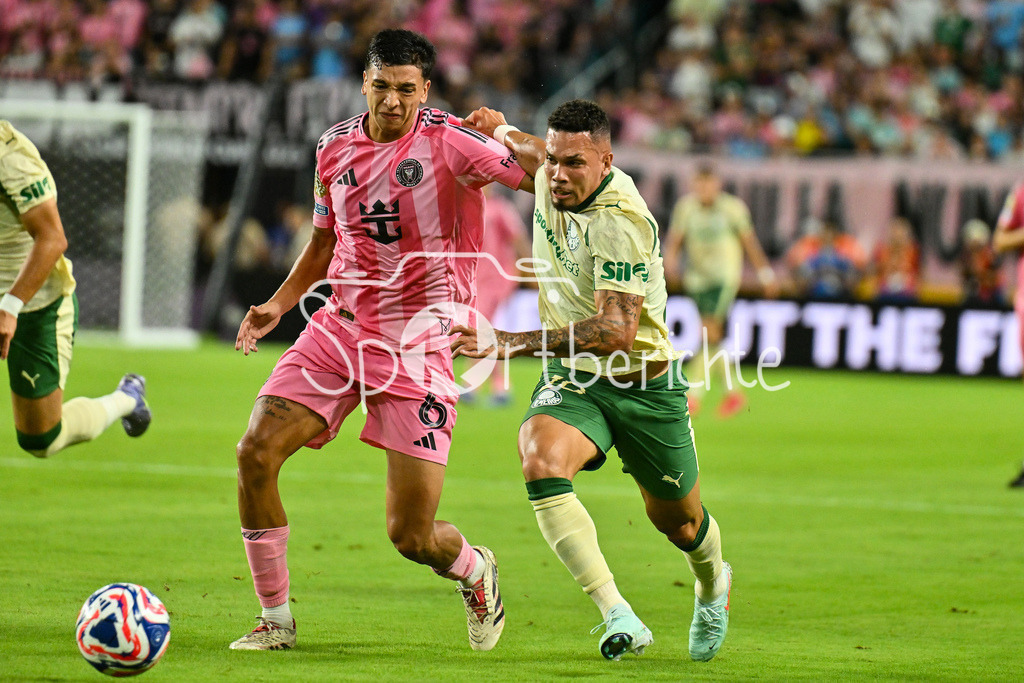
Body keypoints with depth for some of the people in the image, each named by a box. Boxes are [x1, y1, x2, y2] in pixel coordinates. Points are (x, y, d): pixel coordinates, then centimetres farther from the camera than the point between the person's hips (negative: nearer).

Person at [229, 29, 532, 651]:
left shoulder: (451, 142, -9)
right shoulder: (336, 147, 7)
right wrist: (278, 305, 7)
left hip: (418, 347, -5)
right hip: (339, 329, 5)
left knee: (412, 536, -7)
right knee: (256, 453, -15)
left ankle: (476, 572, 32)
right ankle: (276, 620, 3)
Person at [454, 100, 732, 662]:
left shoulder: (621, 221, -28)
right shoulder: (551, 178, -7)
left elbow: (617, 330, -37)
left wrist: (515, 342, -44)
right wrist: (499, 129, 14)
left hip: (644, 383, -4)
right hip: (571, 380, 4)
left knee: (679, 524, 15)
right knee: (541, 462, -30)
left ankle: (712, 589, 54)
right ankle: (618, 617, -34)